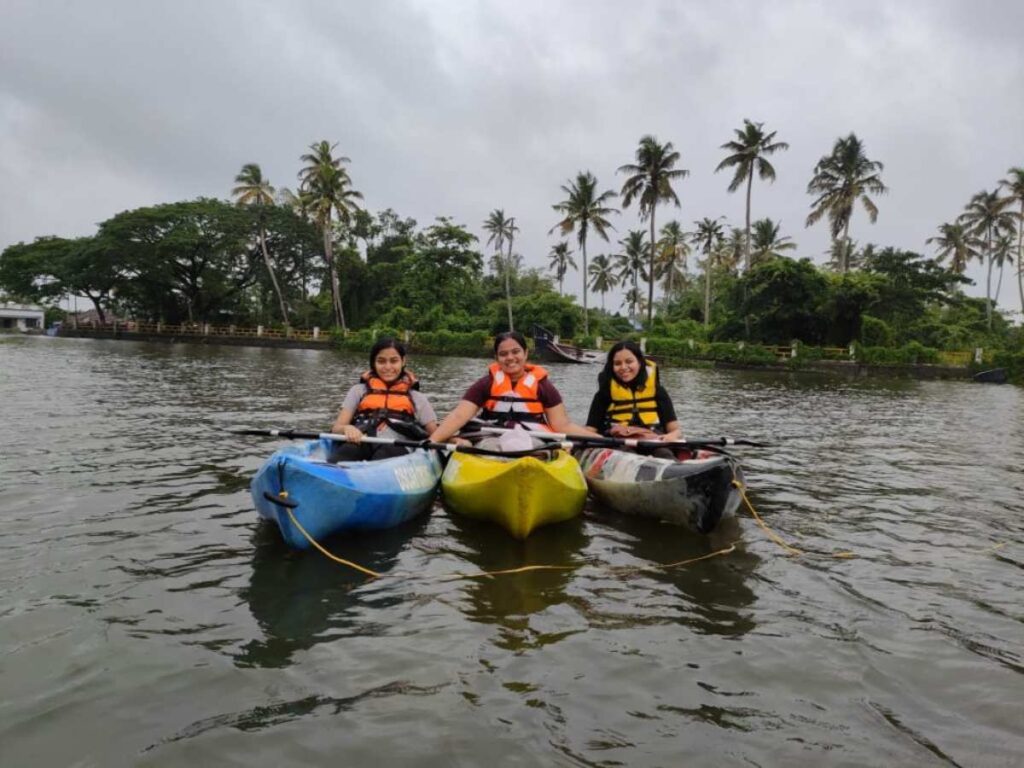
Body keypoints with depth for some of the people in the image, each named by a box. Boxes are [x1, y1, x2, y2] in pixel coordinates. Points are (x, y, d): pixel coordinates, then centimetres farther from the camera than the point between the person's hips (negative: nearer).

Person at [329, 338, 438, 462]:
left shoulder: (417, 398, 25)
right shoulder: (359, 391, 26)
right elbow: (336, 428, 15)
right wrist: (347, 428, -10)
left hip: (397, 448, -1)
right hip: (362, 445, 1)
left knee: (386, 452, -38)